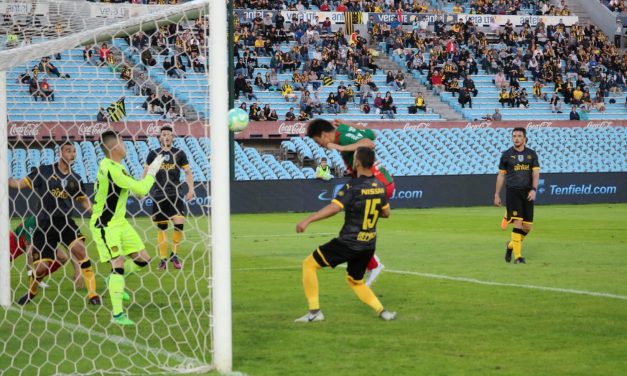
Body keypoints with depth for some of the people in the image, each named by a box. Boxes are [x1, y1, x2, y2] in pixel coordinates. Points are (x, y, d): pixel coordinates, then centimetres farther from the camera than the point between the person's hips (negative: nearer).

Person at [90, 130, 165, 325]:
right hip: (104, 225, -10)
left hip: (119, 222, 10)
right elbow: (141, 189, -26)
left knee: (142, 258, 8)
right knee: (118, 263, -14)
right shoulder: (110, 168, -25)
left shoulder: (118, 167, 8)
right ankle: (117, 314, -9)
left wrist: (149, 173, 4)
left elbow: (138, 191, 18)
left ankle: (115, 280, 32)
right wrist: (152, 172, -11)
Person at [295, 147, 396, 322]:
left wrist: (307, 220, -29)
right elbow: (386, 213, 17)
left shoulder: (353, 186, -16)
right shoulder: (379, 186, 5)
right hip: (369, 245, 7)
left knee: (309, 264, 5)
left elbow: (334, 207, -27)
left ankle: (314, 311, 0)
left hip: (349, 243, -7)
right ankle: (382, 311, 11)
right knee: (355, 281, 27)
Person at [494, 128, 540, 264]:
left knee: (527, 227, 3)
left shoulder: (532, 154, 9)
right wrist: (497, 194, 7)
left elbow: (535, 173, 3)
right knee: (518, 223, -14)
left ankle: (511, 245, 30)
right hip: (512, 191, -3)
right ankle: (518, 256, -10)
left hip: (527, 193, 3)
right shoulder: (506, 154, 4)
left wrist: (534, 189, -13)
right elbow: (501, 175, 9)